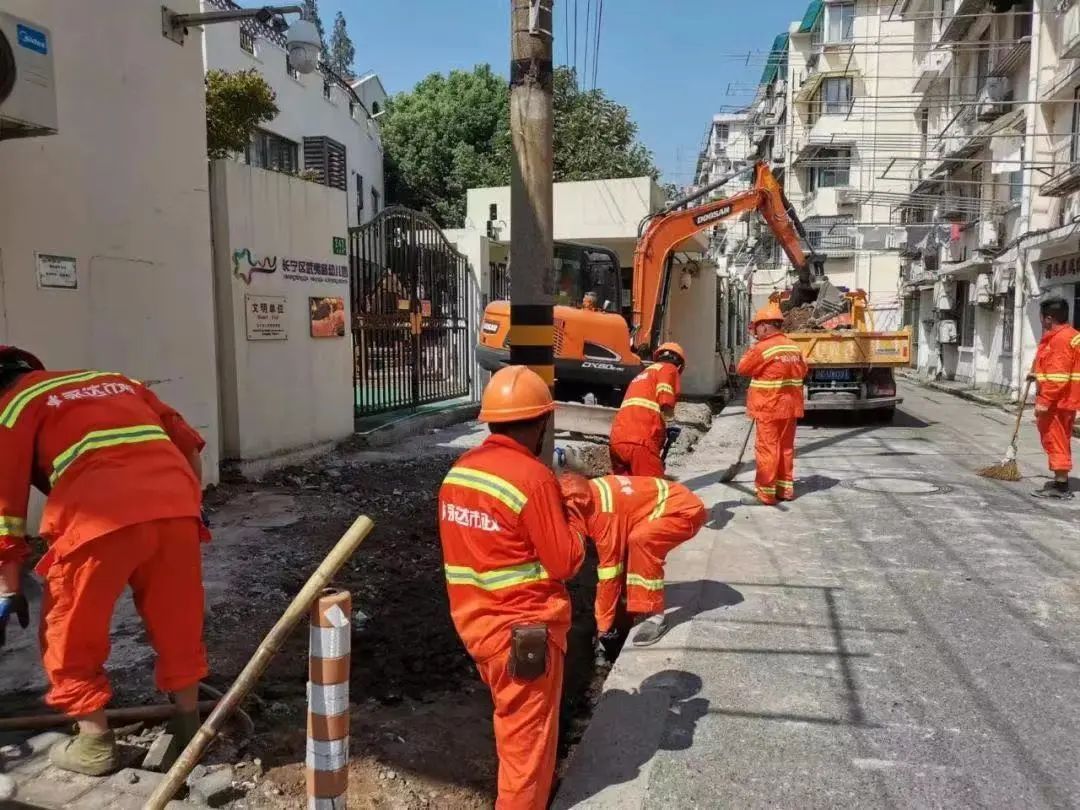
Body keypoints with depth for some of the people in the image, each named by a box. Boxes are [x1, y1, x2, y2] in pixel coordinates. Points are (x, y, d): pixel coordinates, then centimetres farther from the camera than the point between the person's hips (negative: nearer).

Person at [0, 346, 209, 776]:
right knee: (178, 625, 21)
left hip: (101, 517, -5)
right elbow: (188, 443, 26)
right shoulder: (117, 381, 31)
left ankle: (95, 745, 30)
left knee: (70, 635, 18)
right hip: (175, 506, 5)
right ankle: (188, 730, 35)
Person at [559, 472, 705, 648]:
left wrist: (603, 625, -13)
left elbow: (610, 568, -23)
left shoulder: (604, 512, -29)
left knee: (640, 540, -31)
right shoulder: (591, 494, -3)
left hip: (686, 511, -10)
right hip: (673, 506, 10)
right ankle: (638, 608, 15)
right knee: (620, 550, 3)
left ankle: (655, 617, -19)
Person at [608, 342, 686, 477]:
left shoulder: (642, 375, 35)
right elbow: (665, 404, -7)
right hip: (640, 442, -8)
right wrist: (670, 416, 10)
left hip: (617, 440, 8)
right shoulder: (669, 369, 10)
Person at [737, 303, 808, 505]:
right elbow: (802, 371, 17)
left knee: (767, 449, -3)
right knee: (786, 447, 14)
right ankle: (785, 489, 21)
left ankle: (765, 494, 0)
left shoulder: (762, 348, -16)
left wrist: (751, 351, 8)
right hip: (789, 406, 7)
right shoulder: (793, 348, 6)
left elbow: (743, 369, -5)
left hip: (769, 407, -7)